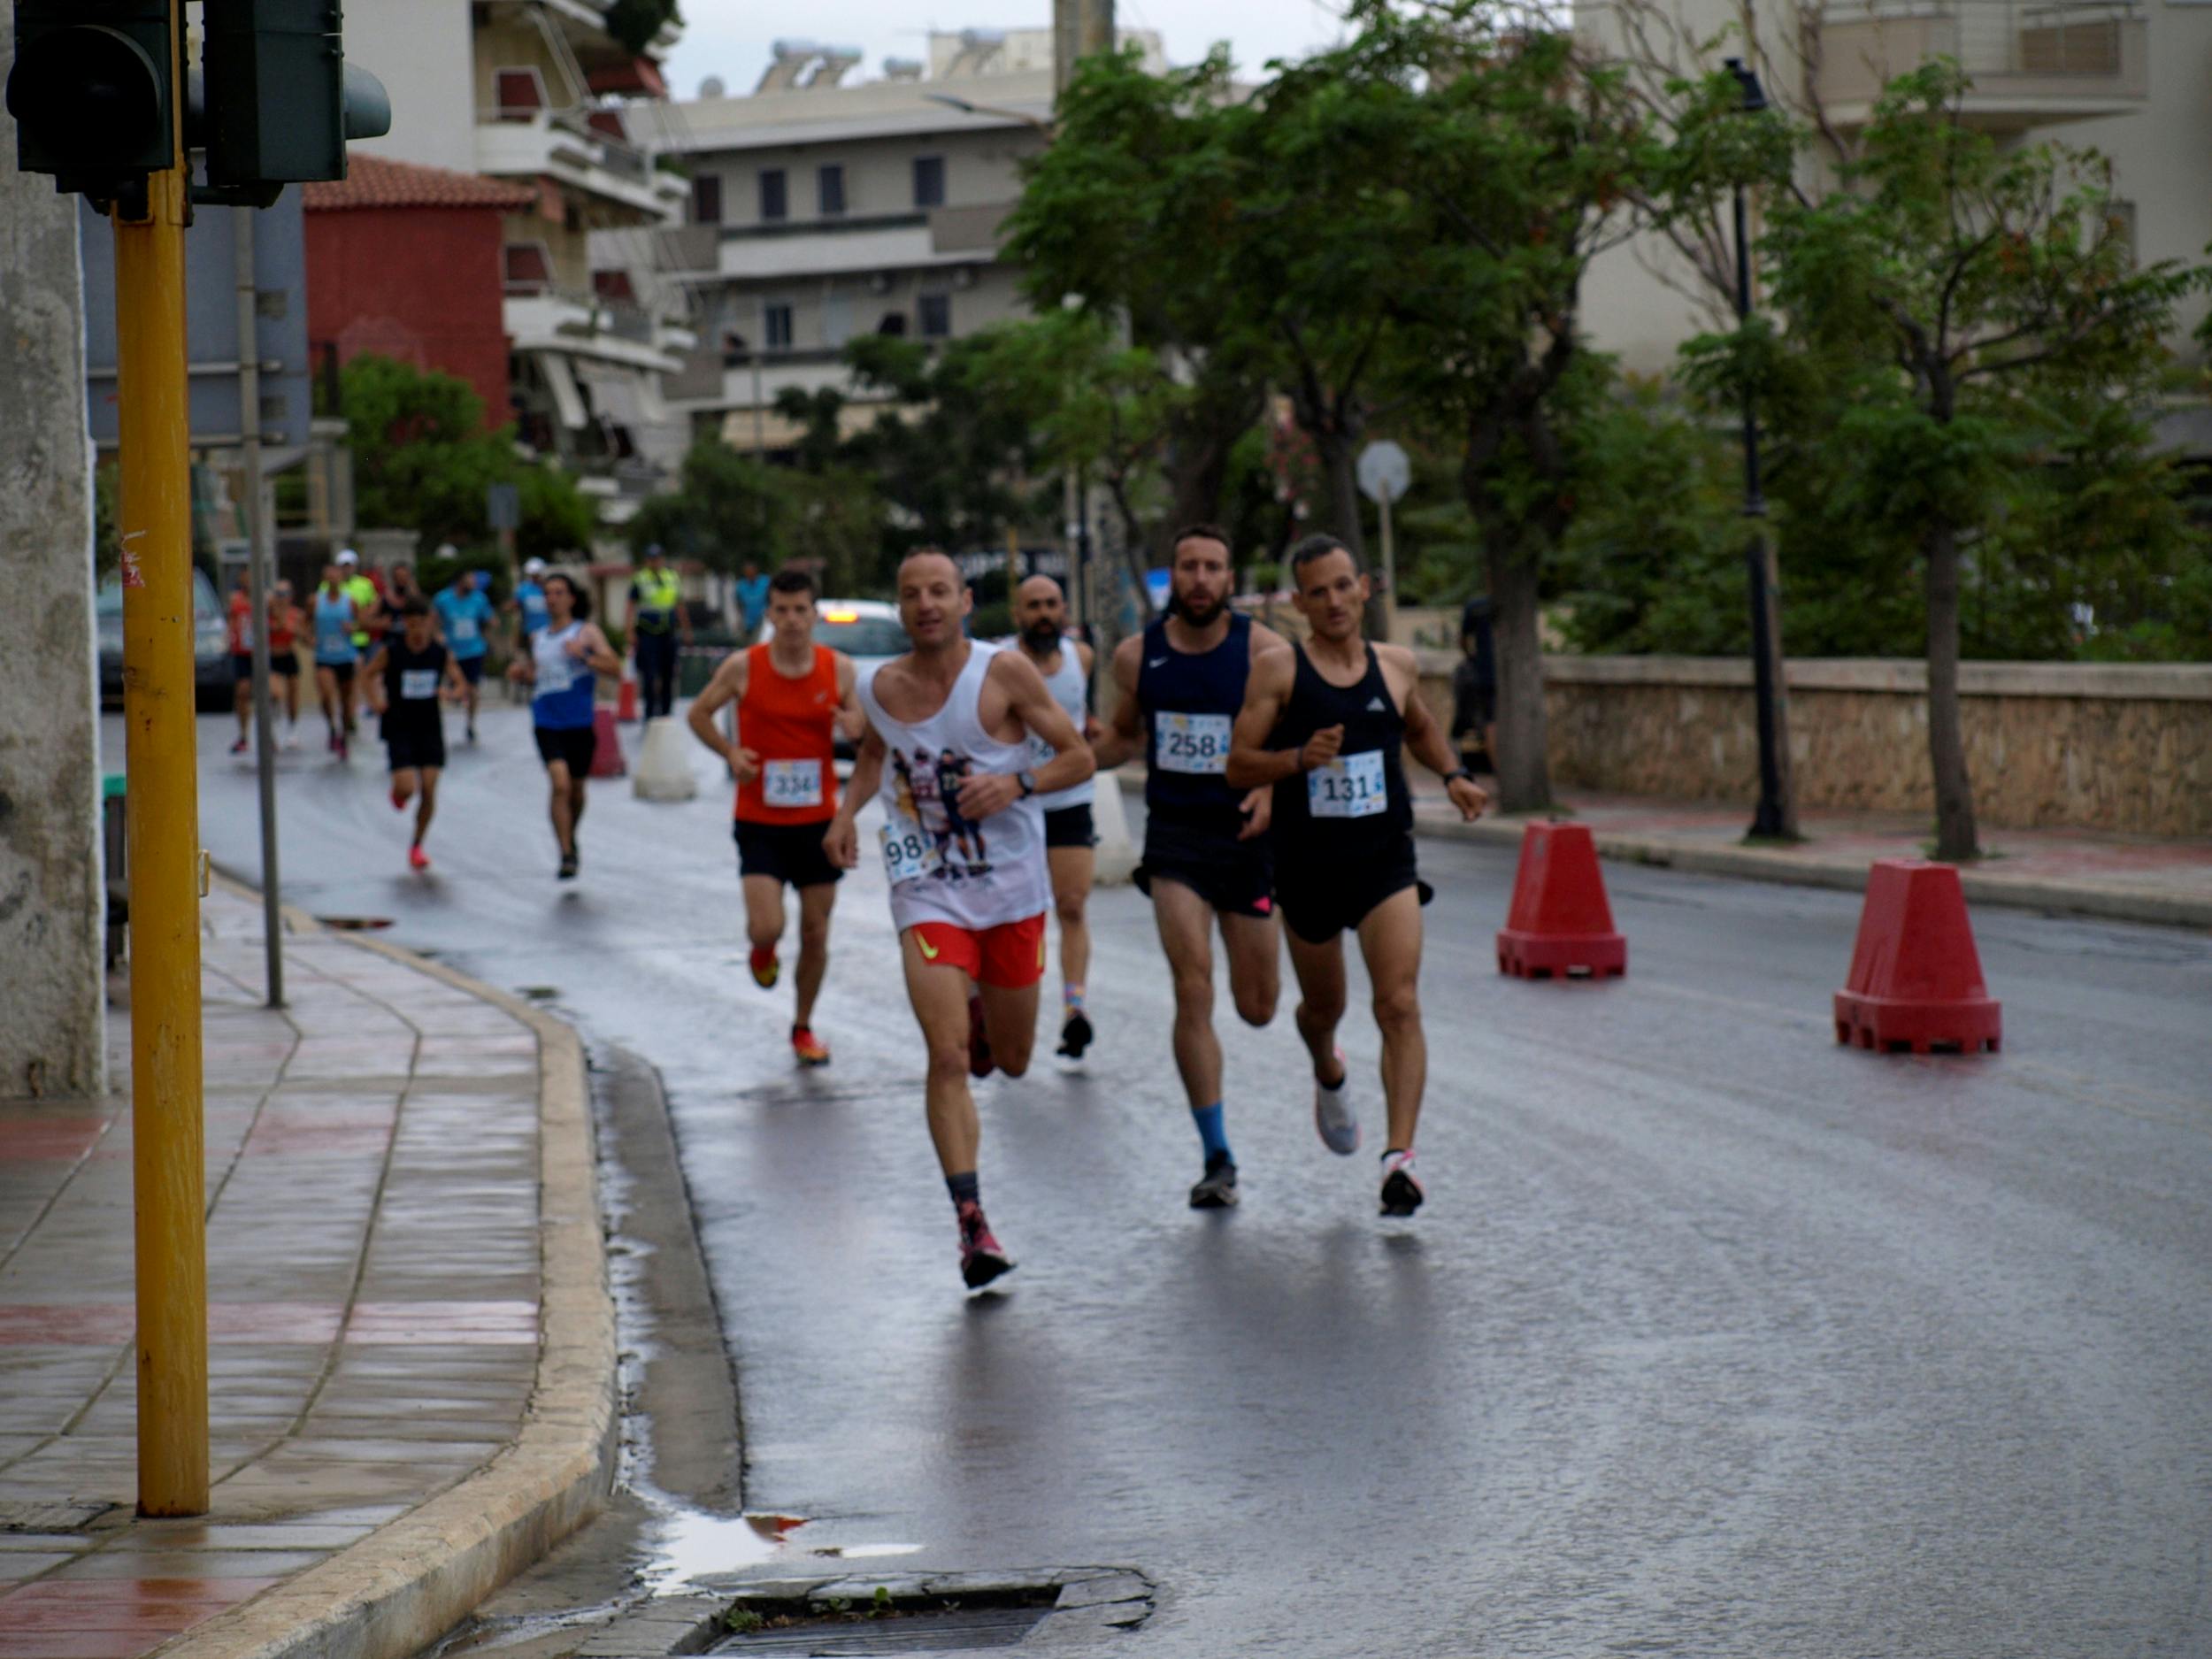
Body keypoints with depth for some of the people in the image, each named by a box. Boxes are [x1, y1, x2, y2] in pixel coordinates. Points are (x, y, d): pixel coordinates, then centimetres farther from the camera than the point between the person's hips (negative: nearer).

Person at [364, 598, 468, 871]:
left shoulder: (442, 652, -5)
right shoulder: (391, 651, -9)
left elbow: (460, 683, 4)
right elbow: (369, 673, 6)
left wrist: (452, 692, -19)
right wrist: (376, 699, -10)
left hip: (430, 728, 2)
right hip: (399, 728, -2)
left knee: (429, 790, -2)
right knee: (407, 788, -15)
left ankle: (417, 846, 16)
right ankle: (398, 790, 25)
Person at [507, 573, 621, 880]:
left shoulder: (586, 632, -1)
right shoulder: (538, 638, 11)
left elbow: (614, 667, -11)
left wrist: (584, 657, -25)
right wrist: (522, 673, 3)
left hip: (579, 723, -1)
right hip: (547, 724, 1)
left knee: (576, 788, 14)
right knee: (560, 784, -17)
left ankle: (570, 840, 41)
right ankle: (566, 854, -17)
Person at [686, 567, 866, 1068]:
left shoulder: (839, 669, -2)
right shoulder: (742, 668, -7)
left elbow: (870, 729, 8)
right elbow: (698, 713, 7)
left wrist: (857, 727, -17)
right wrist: (730, 752, -10)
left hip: (818, 820, 2)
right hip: (760, 823, -2)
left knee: (816, 933, 7)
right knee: (766, 927, -15)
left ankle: (803, 1027, 27)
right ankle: (763, 952, 23)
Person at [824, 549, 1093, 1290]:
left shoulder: (1005, 672, -10)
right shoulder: (880, 687, -1)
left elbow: (1079, 757, -4)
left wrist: (1018, 783, -22)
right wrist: (846, 809, 5)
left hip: (1012, 888, 0)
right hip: (927, 893, 0)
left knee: (1012, 1061, 13)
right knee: (947, 1058, -15)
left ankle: (982, 1021, 50)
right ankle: (971, 1222, -13)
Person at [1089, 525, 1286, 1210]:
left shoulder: (1263, 650, -6)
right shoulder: (1137, 655, 2)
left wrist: (1274, 789, -22)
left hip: (1246, 833, -1)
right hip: (1174, 835, 1)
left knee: (1256, 1008, 5)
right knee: (1193, 990, -13)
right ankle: (1218, 1159, -5)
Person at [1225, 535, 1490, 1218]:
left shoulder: (1398, 667, 6)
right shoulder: (1278, 671, -4)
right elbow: (1238, 765, -7)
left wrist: (1453, 776, 8)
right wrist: (1299, 758, -24)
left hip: (1385, 860, 1)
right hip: (1307, 865, -1)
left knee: (1400, 1005, -17)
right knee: (1323, 1008, 18)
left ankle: (1400, 1157, -22)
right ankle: (1329, 1074, 54)